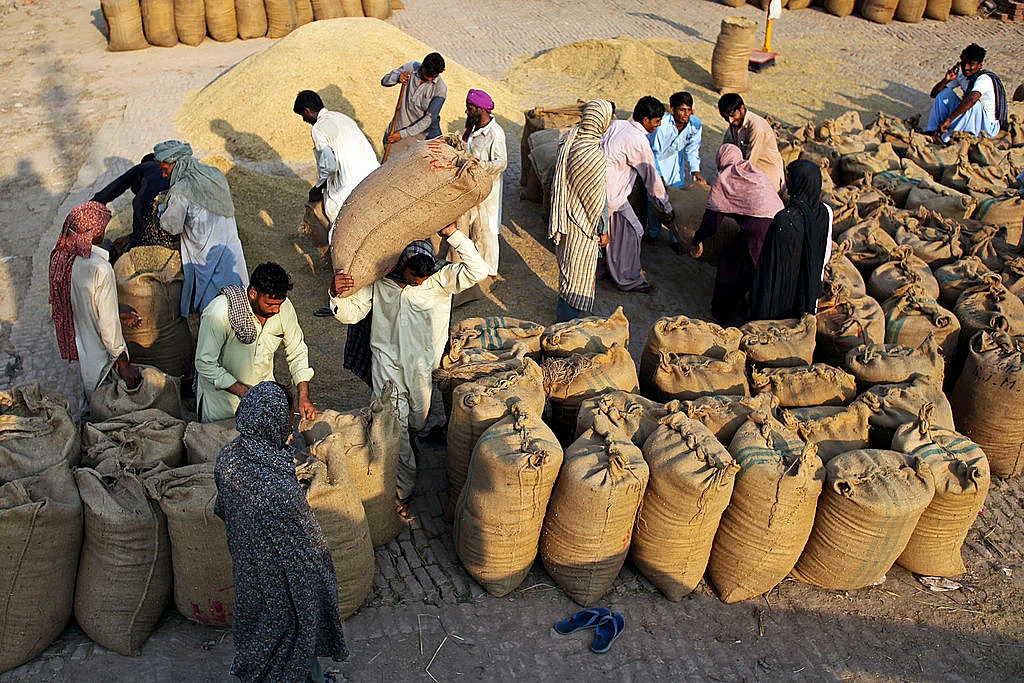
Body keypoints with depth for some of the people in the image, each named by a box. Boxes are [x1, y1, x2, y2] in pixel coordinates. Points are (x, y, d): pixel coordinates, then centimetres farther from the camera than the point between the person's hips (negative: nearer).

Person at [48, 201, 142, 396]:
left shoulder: (60, 255, -8)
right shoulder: (100, 269, -32)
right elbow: (108, 324, -25)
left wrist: (119, 316, 12)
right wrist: (124, 364, -15)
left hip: (74, 342, 7)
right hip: (100, 354, -7)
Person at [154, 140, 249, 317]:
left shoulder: (181, 191, -18)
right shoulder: (215, 175, 3)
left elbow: (171, 227, -12)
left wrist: (162, 208, 9)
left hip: (206, 257, -7)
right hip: (232, 251, 7)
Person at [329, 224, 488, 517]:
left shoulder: (441, 277, -10)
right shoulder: (380, 280, -8)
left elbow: (478, 271, -26)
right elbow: (350, 313, -2)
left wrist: (453, 235, -26)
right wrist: (337, 293, -24)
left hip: (423, 364, 1)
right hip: (387, 363, -1)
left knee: (418, 424, 15)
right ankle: (402, 489, 10)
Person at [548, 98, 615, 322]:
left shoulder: (569, 138, -3)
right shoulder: (594, 155, -29)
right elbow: (598, 198, -21)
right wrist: (603, 230, -9)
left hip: (566, 214, 9)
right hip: (582, 220, -9)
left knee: (568, 263, 24)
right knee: (578, 269, 8)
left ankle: (565, 309, 42)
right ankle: (567, 316, 22)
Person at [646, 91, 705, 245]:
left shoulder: (695, 124, -21)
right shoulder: (661, 124, -34)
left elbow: (692, 149, -5)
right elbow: (653, 152, -23)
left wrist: (695, 170, -17)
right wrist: (659, 176, -24)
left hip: (675, 159, 3)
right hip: (655, 160, -3)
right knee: (653, 197, 2)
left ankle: (676, 238, 13)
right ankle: (653, 232, 26)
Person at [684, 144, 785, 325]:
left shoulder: (723, 178, 14)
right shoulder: (757, 173, 29)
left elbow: (712, 215, 15)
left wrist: (696, 241, 26)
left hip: (757, 227, -6)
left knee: (729, 264, 12)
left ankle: (723, 314, 18)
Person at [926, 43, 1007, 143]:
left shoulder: (984, 79, -24)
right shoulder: (962, 75, -2)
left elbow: (971, 99, -46)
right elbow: (934, 94, -1)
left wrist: (948, 120, -49)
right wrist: (946, 79, -20)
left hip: (989, 127, -7)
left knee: (974, 104, -36)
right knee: (945, 92, -2)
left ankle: (944, 137, -29)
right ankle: (932, 132, -11)